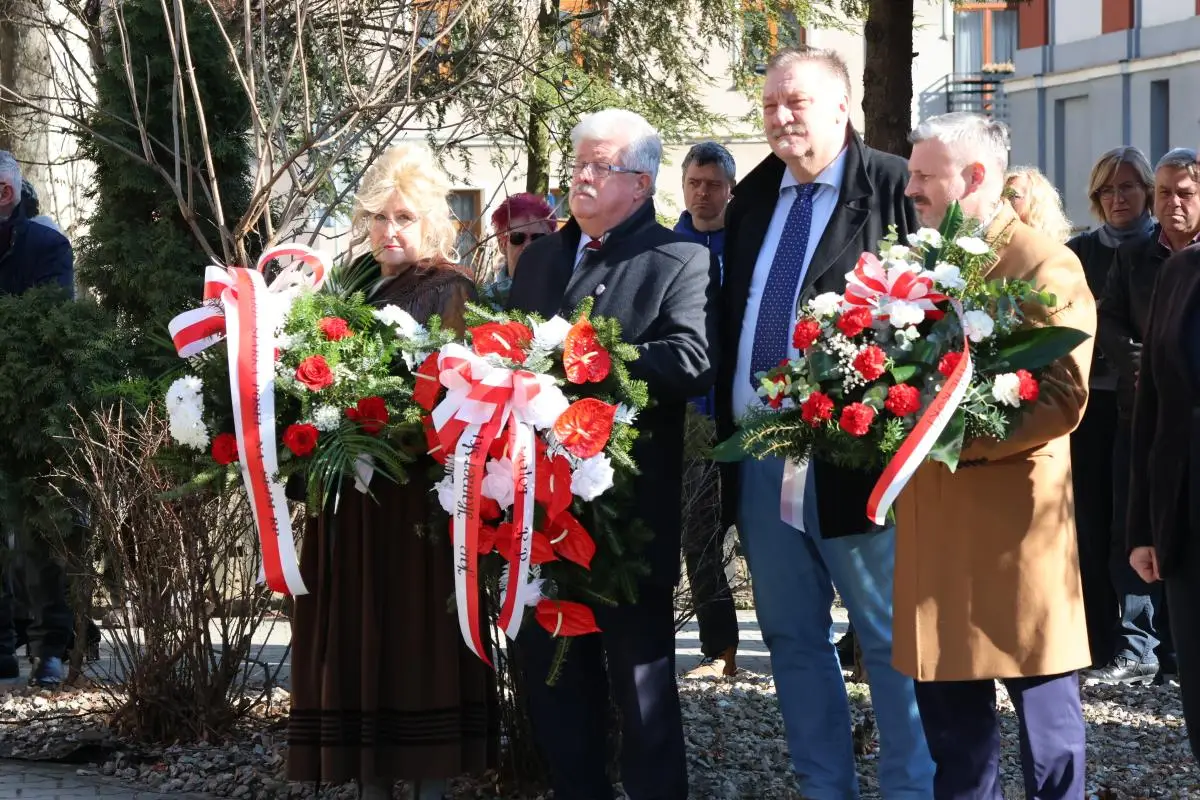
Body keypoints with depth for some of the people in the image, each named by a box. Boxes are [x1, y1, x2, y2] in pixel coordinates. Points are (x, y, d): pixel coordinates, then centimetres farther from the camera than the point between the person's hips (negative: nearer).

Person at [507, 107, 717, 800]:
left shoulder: (681, 263, -6)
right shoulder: (540, 258, 17)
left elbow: (694, 361, -22)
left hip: (633, 503, -7)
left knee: (641, 675, 1)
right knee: (551, 669, 13)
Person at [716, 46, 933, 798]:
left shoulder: (896, 189, -7)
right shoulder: (752, 197, 14)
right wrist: (727, 421, 11)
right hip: (758, 452, 7)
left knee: (890, 637, 0)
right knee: (792, 636, 13)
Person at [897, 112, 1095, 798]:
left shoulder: (1046, 267, -9)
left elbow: (1063, 399, -17)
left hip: (1013, 516, -7)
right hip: (934, 515, 7)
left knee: (1046, 714, 0)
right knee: (949, 712, 11)